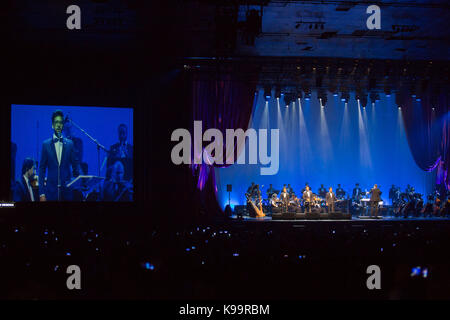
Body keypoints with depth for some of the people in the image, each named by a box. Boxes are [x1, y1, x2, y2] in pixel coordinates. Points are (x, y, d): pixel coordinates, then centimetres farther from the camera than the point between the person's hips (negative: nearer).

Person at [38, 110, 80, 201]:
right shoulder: (46, 144, 4)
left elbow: (75, 166, 11)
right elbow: (42, 169, 3)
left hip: (67, 190, 1)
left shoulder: (70, 144, 6)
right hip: (51, 190, -1)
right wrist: (41, 193, -2)